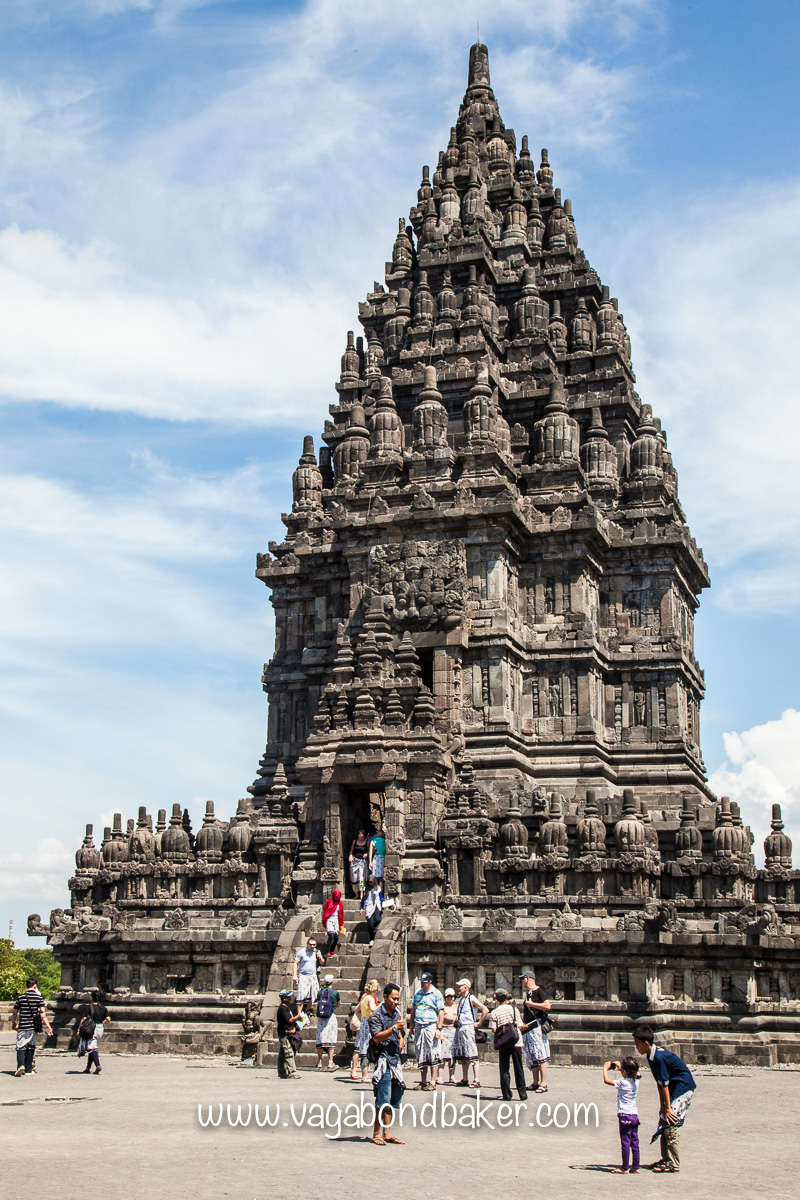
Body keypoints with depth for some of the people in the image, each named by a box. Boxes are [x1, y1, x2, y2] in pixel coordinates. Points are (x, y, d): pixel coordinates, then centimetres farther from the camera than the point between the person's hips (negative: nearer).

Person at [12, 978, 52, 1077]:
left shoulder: (21, 997, 0)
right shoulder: (39, 997, -1)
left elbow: (15, 1012, 6)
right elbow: (42, 1013, -6)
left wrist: (14, 1023, 24)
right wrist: (48, 1026, -5)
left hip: (22, 1027, -1)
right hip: (34, 1027, 1)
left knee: (20, 1046, 2)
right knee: (31, 1047, 11)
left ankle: (20, 1064, -21)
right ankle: (28, 1069, 14)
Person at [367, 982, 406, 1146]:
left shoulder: (396, 1014, 16)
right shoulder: (377, 1015, -8)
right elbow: (377, 1038, -18)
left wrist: (401, 1039, 12)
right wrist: (394, 1028, -20)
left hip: (395, 1059, 8)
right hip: (383, 1058, -8)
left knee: (394, 1099, 7)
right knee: (383, 1099, -8)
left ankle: (386, 1133, 13)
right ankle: (377, 1134, -1)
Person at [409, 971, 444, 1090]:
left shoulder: (436, 994, -2)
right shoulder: (417, 993, 13)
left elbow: (441, 1012, -5)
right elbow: (413, 1010, 19)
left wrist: (439, 1029, -12)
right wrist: (411, 1026, 13)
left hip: (431, 1026, -5)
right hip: (418, 1027, 5)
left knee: (433, 1056, -6)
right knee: (421, 1056, 8)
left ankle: (433, 1083, -5)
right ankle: (423, 1082, 14)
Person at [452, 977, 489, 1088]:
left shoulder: (471, 999, -8)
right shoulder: (459, 1000, 16)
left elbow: (485, 1010, -14)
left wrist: (479, 1023, -11)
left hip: (468, 1028, -8)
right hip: (460, 1029, 8)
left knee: (472, 1055, -9)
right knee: (462, 1056, 10)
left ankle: (476, 1080, -10)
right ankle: (464, 1080, 15)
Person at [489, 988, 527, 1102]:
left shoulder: (494, 1013, -1)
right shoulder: (514, 1009, 1)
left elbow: (494, 1030, -8)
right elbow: (519, 1026, 0)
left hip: (503, 1044, 0)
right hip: (516, 1042, 1)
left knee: (504, 1069, 6)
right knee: (518, 1069, 7)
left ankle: (506, 1094, 3)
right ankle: (523, 1094, 8)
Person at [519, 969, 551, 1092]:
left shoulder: (539, 991, -7)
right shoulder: (527, 993, 19)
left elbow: (547, 1006, -19)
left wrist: (531, 1004, -15)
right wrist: (522, 1023, 16)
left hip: (537, 1026, -9)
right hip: (528, 1029, 9)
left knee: (540, 1055, -11)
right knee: (532, 1057, 10)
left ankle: (543, 1083, -12)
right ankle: (535, 1082, 15)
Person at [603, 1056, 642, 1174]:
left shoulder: (623, 1083, -16)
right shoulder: (635, 1081, 5)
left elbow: (606, 1080, -12)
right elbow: (632, 1074, 30)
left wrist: (605, 1068, 3)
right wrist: (619, 1066, 29)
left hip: (625, 1116, -8)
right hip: (635, 1115, 8)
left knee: (625, 1143, -2)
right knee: (634, 1143, 10)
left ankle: (625, 1168, 1)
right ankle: (635, 1167, 13)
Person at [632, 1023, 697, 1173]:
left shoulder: (660, 1057, -24)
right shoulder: (652, 1057, 4)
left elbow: (664, 1084, -22)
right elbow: (659, 1083, 7)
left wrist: (667, 1108, -18)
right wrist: (662, 1105, 5)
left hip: (683, 1087, -10)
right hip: (674, 1088, 10)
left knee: (671, 1123, -12)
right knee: (664, 1123, 9)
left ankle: (673, 1164, -8)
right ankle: (666, 1159, 17)